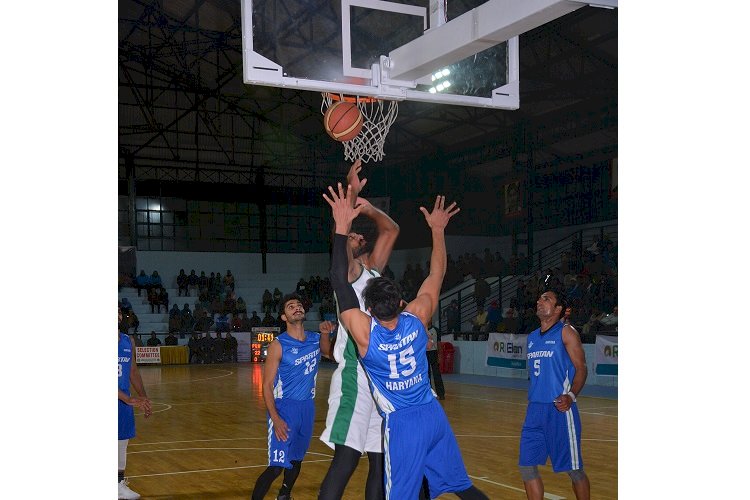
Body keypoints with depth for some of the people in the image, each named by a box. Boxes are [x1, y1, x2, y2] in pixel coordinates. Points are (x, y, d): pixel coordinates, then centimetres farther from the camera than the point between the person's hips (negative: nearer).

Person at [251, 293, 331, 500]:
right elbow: (267, 385, -12)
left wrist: (326, 335, -3)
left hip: (307, 407, 6)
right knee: (276, 467, -12)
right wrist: (275, 419, -23)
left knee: (296, 459, 19)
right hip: (284, 407, -6)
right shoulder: (278, 345, -12)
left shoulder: (316, 340, 3)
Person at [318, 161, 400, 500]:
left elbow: (391, 230, 24)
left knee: (381, 459, 10)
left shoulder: (374, 270, 19)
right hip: (356, 376, -8)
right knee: (347, 457, -12)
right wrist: (350, 195, -20)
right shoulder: (348, 271, 0)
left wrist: (367, 208, 12)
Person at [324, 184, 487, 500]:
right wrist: (438, 230, 15)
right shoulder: (417, 319, -7)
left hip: (402, 424, -5)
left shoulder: (364, 332, -16)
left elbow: (339, 280, -14)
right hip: (434, 415, 5)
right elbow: (436, 275, 8)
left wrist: (342, 227, -13)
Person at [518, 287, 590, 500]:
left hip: (560, 409, -6)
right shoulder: (532, 337, 15)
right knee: (527, 465, 3)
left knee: (573, 468, 2)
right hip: (535, 408, 7)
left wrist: (571, 396, -23)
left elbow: (581, 368, -9)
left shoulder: (566, 332, -4)